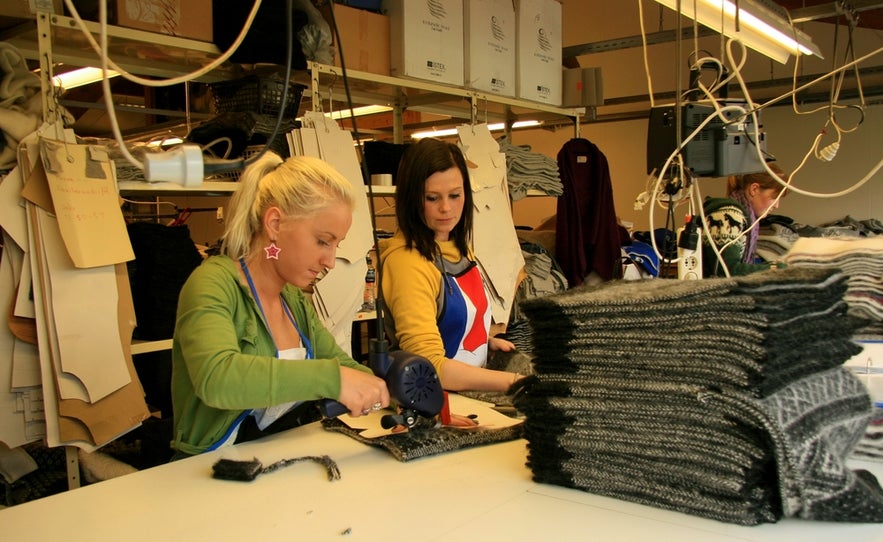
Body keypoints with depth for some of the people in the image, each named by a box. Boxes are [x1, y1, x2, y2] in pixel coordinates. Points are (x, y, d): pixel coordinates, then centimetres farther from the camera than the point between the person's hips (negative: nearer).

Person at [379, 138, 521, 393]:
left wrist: (488, 341, 7)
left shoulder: (459, 248, 8)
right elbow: (429, 367, -24)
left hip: (475, 391, 8)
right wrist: (514, 381, -25)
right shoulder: (407, 261, -19)